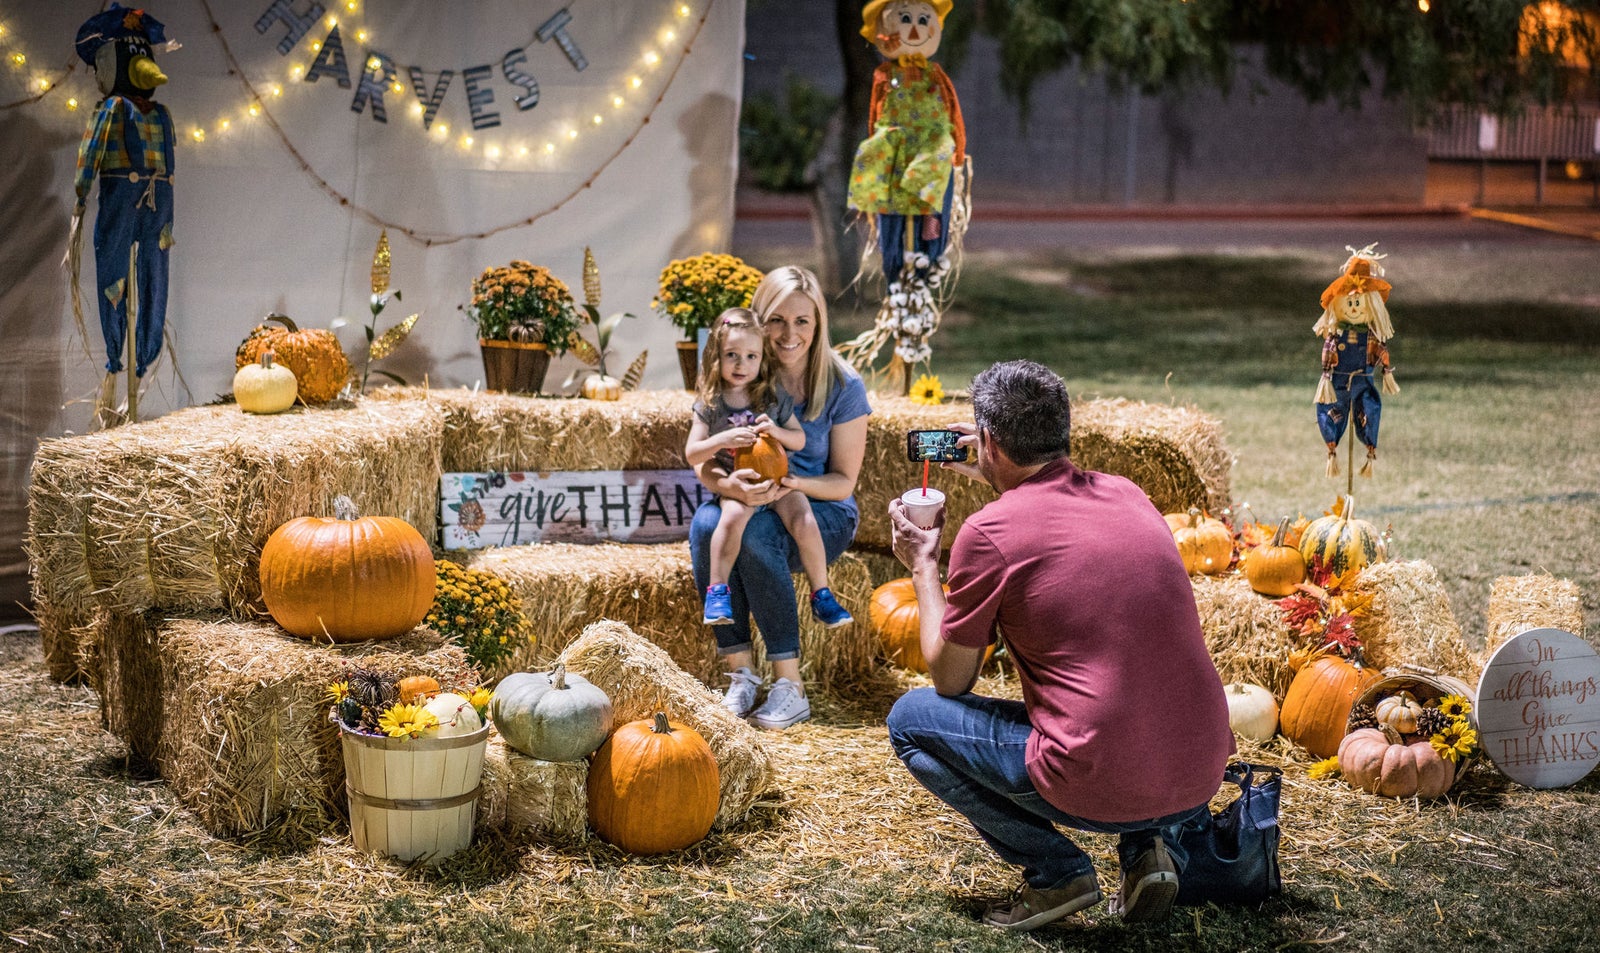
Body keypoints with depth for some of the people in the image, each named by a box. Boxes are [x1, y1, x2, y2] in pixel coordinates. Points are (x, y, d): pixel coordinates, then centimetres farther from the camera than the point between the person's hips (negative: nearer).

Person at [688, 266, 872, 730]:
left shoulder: (843, 386, -9)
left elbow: (843, 481, -5)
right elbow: (702, 461, -5)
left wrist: (794, 483, -27)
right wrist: (726, 484, -30)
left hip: (821, 511, -2)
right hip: (745, 501, 3)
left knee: (757, 532, -36)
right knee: (705, 525, -32)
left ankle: (790, 684, -30)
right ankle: (740, 674, -26)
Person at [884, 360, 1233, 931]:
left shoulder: (988, 533, -8)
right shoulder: (1126, 494, 9)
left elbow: (950, 680, 5)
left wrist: (923, 567, 17)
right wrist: (997, 479, 36)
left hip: (1100, 789, -6)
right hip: (1204, 774, 6)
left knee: (910, 719, 13)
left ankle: (1054, 870, 3)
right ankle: (1154, 844, 13)